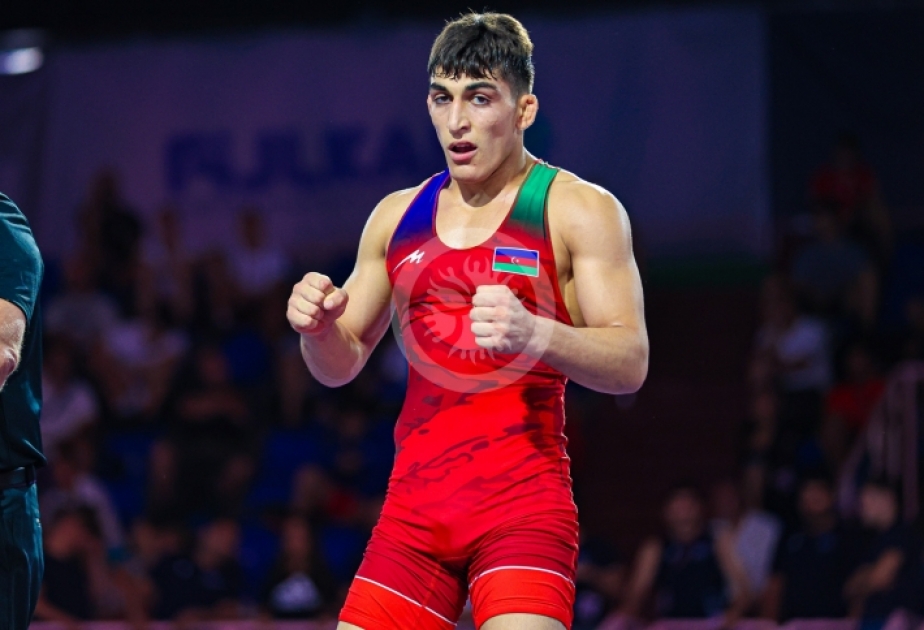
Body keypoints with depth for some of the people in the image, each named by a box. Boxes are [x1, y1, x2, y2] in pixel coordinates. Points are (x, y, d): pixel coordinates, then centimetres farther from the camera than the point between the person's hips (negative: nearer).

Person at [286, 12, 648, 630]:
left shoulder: (579, 210, -1)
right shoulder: (398, 216, 15)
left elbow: (630, 363, -11)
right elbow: (342, 365, 21)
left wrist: (534, 334, -30)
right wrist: (319, 326, -3)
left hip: (522, 502, -5)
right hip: (415, 502, 5)